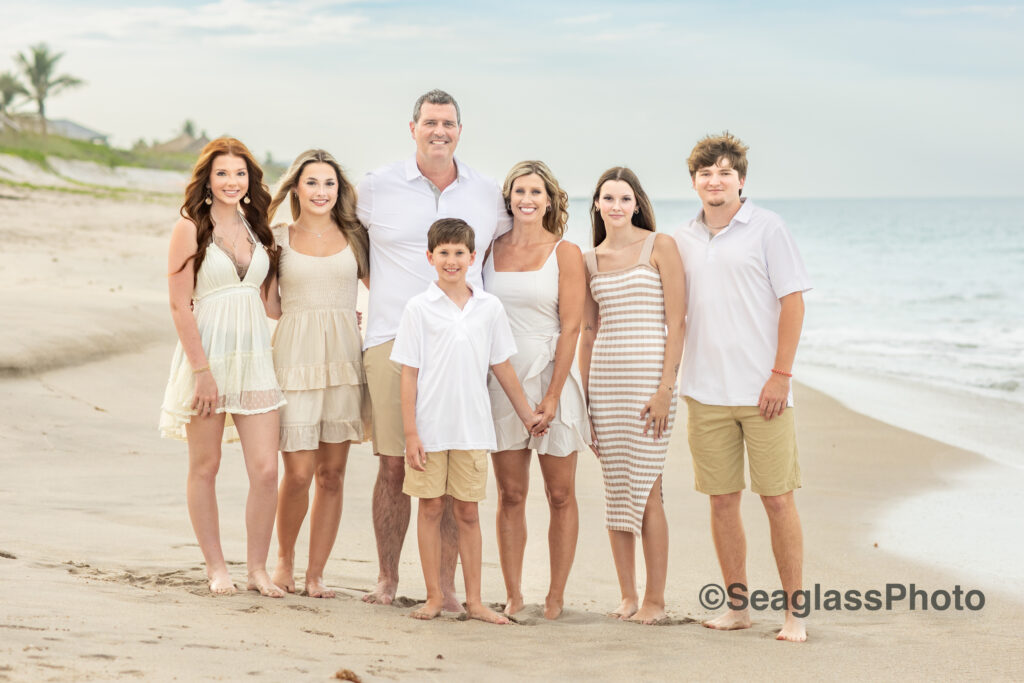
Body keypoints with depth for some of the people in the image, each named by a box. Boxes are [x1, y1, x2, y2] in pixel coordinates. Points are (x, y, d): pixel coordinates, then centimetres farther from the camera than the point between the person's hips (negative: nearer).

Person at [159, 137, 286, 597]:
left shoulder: (257, 230, 11)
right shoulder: (190, 228, -5)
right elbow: (180, 305, -9)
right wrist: (202, 369, -14)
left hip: (254, 357, 4)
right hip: (207, 355, -4)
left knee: (265, 470, -3)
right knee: (205, 467, 7)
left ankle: (258, 569, 9)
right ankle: (216, 567, 19)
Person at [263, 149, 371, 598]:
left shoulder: (353, 238, 11)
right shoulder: (278, 240, 8)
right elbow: (270, 307, 6)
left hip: (343, 359, 2)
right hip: (295, 358, -2)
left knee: (332, 474, 3)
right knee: (298, 473, -6)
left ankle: (316, 573, 14)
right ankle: (284, 558, 19)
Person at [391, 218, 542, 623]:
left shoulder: (489, 308, 4)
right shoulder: (419, 308, -2)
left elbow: (502, 366, 13)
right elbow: (409, 374, -3)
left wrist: (527, 415, 16)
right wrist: (410, 433, -7)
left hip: (472, 427, 2)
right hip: (429, 426, -2)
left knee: (468, 512, 7)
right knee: (430, 508, 5)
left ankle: (474, 600, 12)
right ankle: (434, 597, 14)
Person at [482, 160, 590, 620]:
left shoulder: (566, 254, -1)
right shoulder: (492, 250, 8)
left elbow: (570, 329, -6)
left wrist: (552, 395, -13)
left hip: (549, 379, -3)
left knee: (560, 495, 3)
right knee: (511, 495, 4)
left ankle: (556, 598, 9)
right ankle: (513, 596, 8)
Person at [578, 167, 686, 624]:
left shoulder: (659, 247, -3)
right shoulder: (590, 260, 12)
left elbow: (676, 322, -7)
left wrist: (665, 387, -14)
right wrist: (583, 397, 12)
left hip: (648, 375, -5)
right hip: (604, 376, 5)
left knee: (646, 489, -5)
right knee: (615, 488, 6)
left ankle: (655, 600, 4)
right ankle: (627, 595, 15)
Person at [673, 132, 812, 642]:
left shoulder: (766, 228, -1)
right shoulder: (683, 240, 12)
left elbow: (792, 302, -4)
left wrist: (780, 375, -11)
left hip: (762, 390, -4)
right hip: (705, 391, 4)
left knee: (778, 499, -3)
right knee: (722, 501, 6)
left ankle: (794, 611, 4)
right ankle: (737, 606, 16)